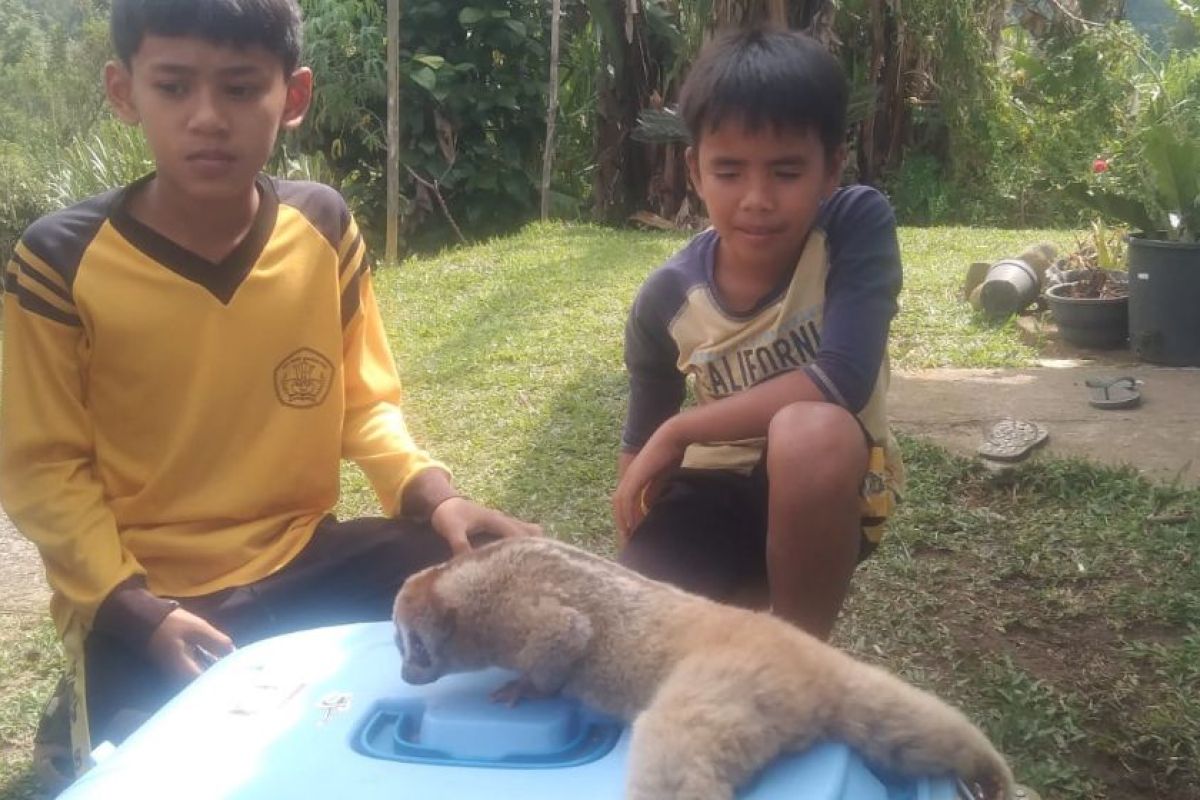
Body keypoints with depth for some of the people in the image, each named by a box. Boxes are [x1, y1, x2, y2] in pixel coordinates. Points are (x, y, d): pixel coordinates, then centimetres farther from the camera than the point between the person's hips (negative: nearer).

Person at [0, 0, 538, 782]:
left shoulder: (325, 229, -4)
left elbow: (366, 401, 5)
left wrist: (432, 491, -14)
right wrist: (136, 610, -20)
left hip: (304, 558, 4)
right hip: (145, 593, -3)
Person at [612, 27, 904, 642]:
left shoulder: (859, 223, -20)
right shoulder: (667, 299, -11)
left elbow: (841, 381, -31)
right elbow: (641, 444, 2)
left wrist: (681, 429, -23)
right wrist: (640, 558, -7)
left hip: (833, 485, -2)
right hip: (718, 491, 3)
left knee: (809, 429, -38)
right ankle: (748, 589, 16)